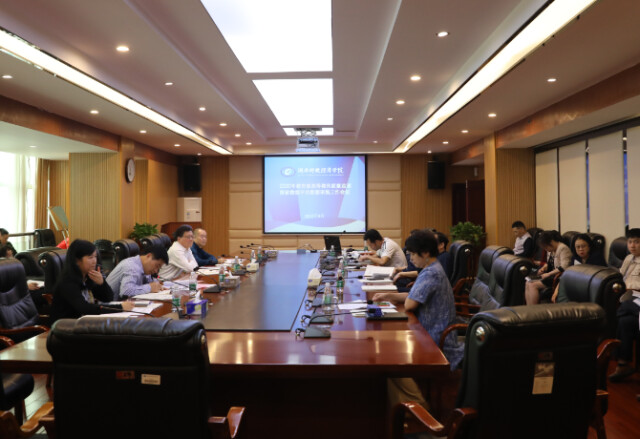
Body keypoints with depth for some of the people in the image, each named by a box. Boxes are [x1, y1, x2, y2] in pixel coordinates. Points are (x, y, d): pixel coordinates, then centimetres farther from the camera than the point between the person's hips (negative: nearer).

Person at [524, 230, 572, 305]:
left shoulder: (562, 248, -15)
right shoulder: (552, 250, 14)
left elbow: (564, 268, -25)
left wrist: (548, 274, -19)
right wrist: (545, 266, 7)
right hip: (553, 276, 10)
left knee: (533, 285, -21)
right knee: (528, 284, -4)